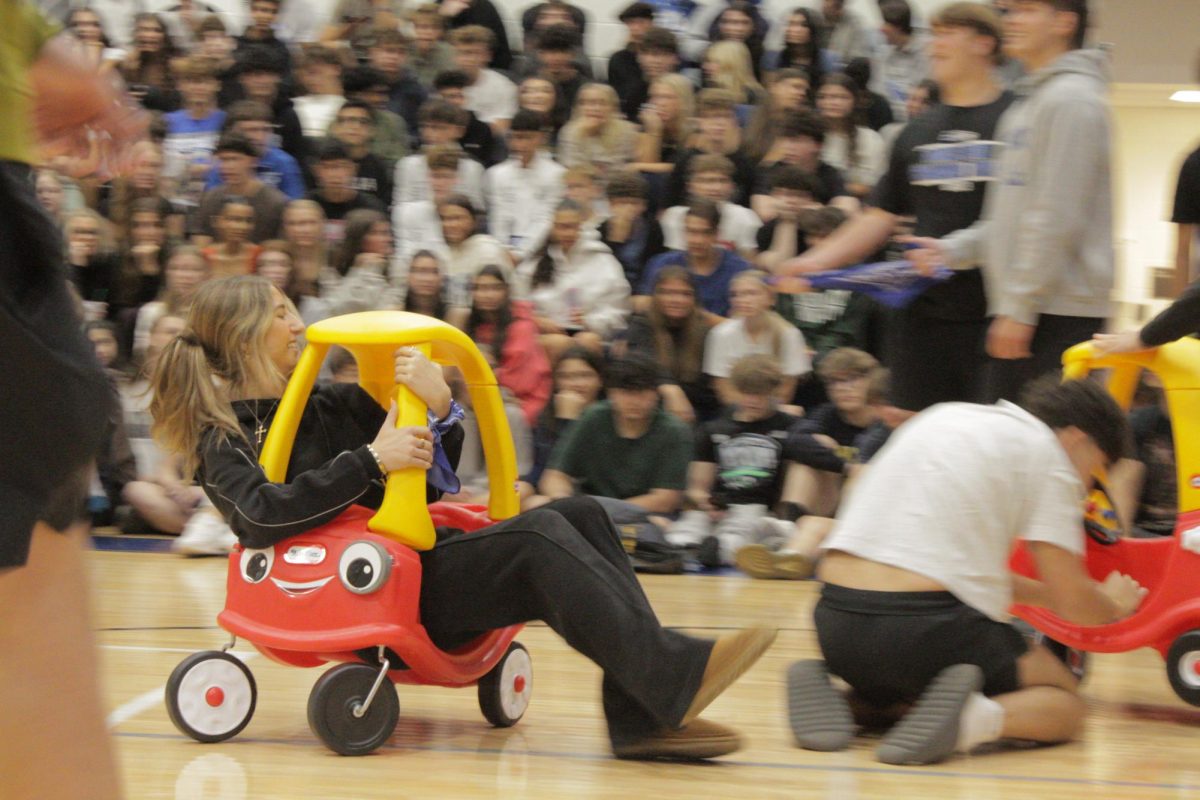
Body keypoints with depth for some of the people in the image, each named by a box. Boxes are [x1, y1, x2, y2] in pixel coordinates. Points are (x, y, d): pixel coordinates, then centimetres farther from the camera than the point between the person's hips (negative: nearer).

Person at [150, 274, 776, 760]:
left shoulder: (326, 405, 21)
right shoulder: (224, 439, 0)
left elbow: (437, 470, 17)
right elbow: (262, 515, -21)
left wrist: (438, 405, -5)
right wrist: (369, 461, -21)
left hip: (417, 560, 8)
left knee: (579, 515, -13)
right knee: (540, 538, -26)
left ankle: (641, 718, -25)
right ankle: (676, 681, -37)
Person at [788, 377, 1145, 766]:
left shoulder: (946, 417, 24)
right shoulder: (1045, 450, 3)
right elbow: (1073, 601, 2)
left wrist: (1045, 594, 40)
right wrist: (1114, 604, 23)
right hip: (928, 627, -7)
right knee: (1066, 702, 14)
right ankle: (979, 718, -15)